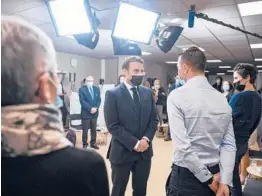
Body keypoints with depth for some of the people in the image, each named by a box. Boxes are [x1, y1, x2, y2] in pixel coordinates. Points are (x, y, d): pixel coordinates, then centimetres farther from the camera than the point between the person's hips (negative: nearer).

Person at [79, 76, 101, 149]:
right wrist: (90, 108, -18)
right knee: (85, 130, 3)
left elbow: (99, 100, 6)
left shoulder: (97, 89, 10)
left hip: (95, 112, 4)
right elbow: (82, 101, -12)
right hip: (86, 113, -4)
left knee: (94, 129, 11)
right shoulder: (82, 89, -3)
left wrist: (96, 108, -10)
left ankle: (93, 143, 23)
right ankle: (84, 144, 15)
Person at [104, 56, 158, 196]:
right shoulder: (112, 94, -9)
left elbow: (154, 120, 6)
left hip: (144, 151, 4)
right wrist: (134, 143, -17)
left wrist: (146, 139, -10)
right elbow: (112, 125, -14)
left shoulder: (148, 93, 5)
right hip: (122, 152, -4)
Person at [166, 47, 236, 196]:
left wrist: (208, 178, -12)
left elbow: (183, 146, -22)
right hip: (215, 172, 5)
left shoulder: (177, 96, -17)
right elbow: (229, 144, -3)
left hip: (186, 175, -5)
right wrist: (224, 181, -4)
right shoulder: (222, 99, 1)